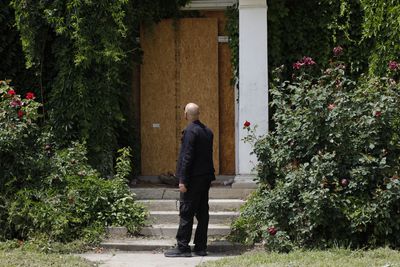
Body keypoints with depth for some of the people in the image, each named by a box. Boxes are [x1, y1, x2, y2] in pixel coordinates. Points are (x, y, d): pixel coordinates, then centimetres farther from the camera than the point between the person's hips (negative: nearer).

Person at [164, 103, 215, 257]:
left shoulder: (190, 131, -15)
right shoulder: (207, 131, 11)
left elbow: (187, 157, -18)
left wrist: (183, 180, -17)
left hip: (193, 178, -8)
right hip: (205, 177, 8)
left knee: (186, 214, -5)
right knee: (202, 213, 10)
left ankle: (182, 247, -4)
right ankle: (201, 247, 13)